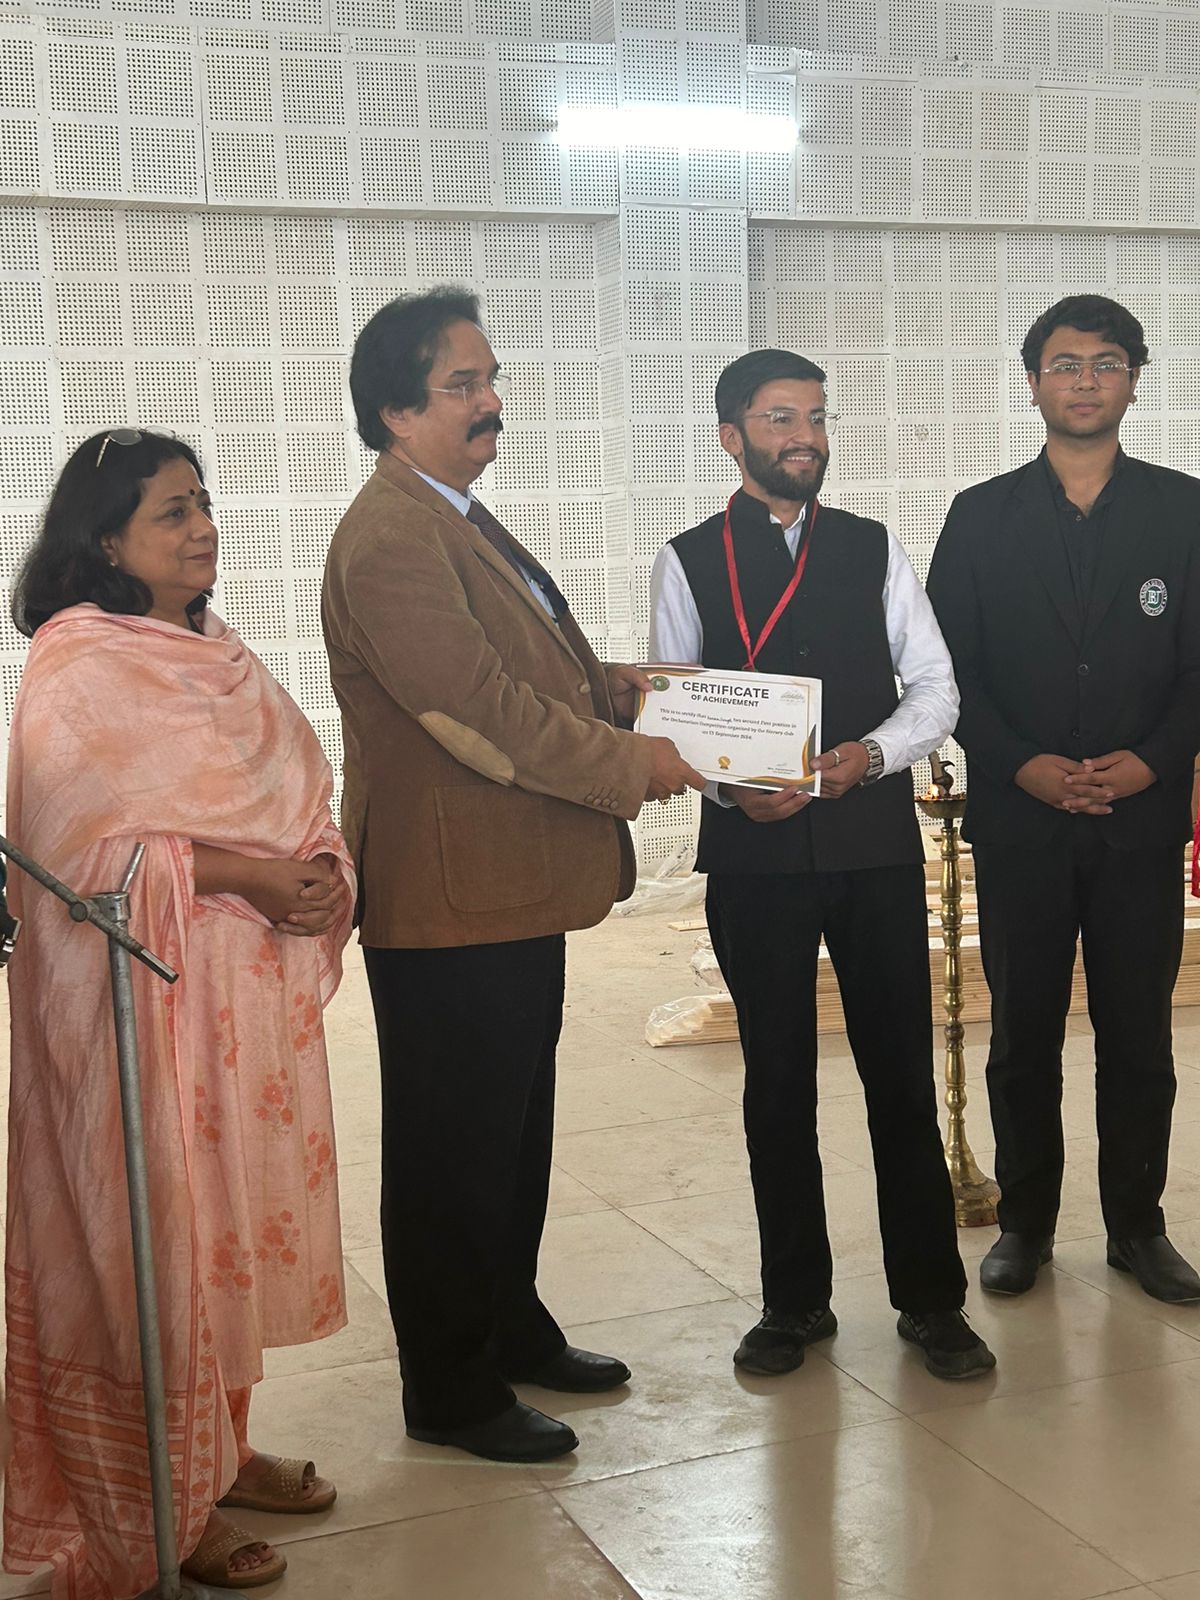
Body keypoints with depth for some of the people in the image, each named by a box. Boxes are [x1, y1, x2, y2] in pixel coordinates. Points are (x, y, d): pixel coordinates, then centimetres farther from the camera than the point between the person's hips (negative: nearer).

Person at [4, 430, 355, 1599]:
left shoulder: (219, 659, 12)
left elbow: (300, 797, 15)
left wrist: (321, 871, -5)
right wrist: (240, 874, -21)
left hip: (250, 990, 7)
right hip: (142, 996, -7)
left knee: (235, 1220, 15)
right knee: (155, 1233, 2)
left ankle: (217, 1449, 31)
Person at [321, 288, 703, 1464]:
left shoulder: (460, 520, 15)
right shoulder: (390, 542, -20)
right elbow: (482, 711, -25)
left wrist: (614, 687, 5)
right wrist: (633, 766, -15)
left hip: (514, 891, 10)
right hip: (449, 900, -10)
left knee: (514, 1132, 21)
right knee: (452, 1148, 4)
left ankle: (512, 1328, 38)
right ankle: (450, 1391, 19)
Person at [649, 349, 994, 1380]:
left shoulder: (874, 550, 8)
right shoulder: (688, 562, 3)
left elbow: (936, 691, 5)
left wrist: (871, 753, -13)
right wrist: (730, 785, -15)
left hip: (875, 841, 1)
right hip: (753, 851, -1)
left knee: (904, 1072, 5)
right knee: (778, 1081, 9)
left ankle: (931, 1298, 20)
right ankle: (795, 1301, 24)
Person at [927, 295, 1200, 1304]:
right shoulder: (982, 517, 5)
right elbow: (949, 667, 1)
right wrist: (1021, 765, -11)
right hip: (1019, 818, 0)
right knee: (1024, 1032, 7)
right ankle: (1026, 1222, 21)